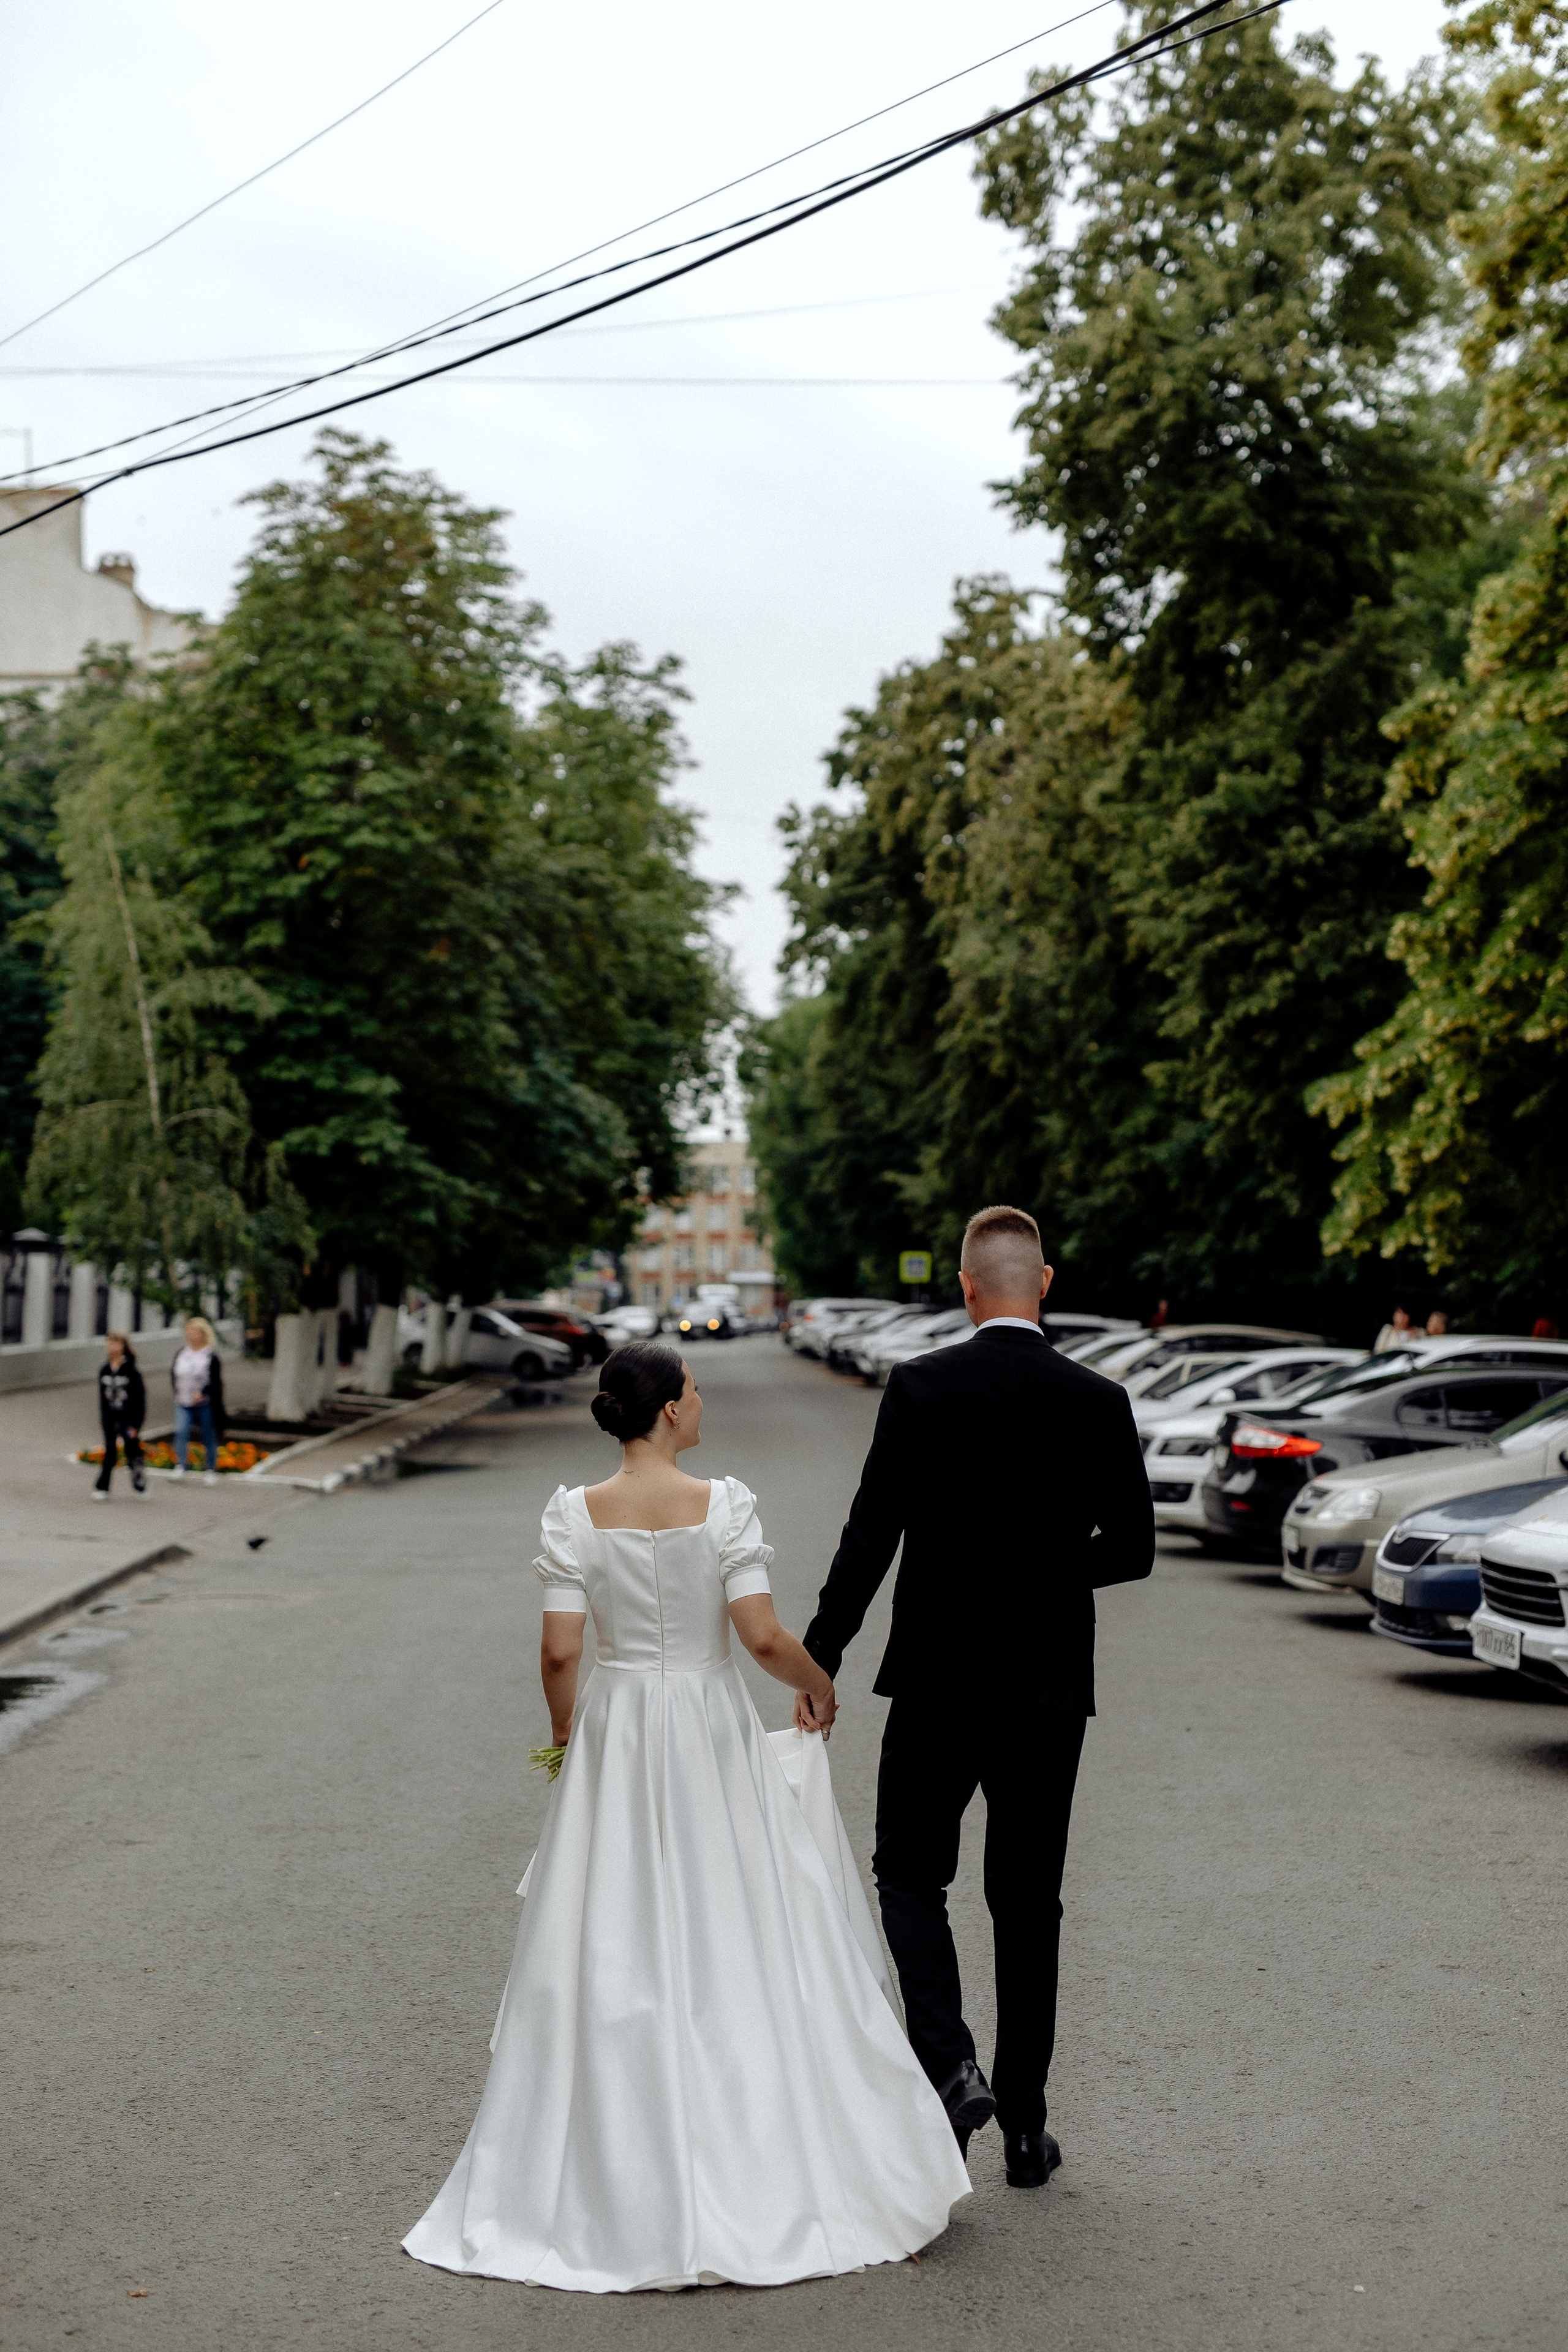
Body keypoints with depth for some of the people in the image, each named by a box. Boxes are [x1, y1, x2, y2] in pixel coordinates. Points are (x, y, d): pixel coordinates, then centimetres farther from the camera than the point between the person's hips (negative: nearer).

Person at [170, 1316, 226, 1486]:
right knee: (181, 1432, -18)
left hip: (205, 1404, -4)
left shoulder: (212, 1357, -9)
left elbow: (215, 1381, -14)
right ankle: (181, 1466, -16)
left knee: (209, 1438, 7)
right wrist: (178, 1392, 8)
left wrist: (202, 1393, -26)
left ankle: (211, 1470, 20)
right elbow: (173, 1373, 18)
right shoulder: (182, 1354, 7)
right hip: (183, 1405, 4)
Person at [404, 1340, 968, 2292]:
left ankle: (627, 2181, 15)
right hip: (713, 1730, -2)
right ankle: (761, 2169, 15)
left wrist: (566, 1727, 11)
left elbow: (560, 1652, -7)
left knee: (616, 1954, 9)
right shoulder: (724, 1504, -11)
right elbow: (764, 1637, -16)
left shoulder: (577, 1514, -5)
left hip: (616, 1732, 2)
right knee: (737, 1945, 8)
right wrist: (820, 1684, 3)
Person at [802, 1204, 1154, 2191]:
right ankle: (1025, 2122, 18)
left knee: (910, 1877, 14)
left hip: (937, 1680, -2)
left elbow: (871, 1537, -12)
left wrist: (819, 1661, -5)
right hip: (1049, 1687, 2)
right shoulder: (1100, 1403, -4)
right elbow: (1133, 1549, 1)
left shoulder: (920, 1388, -10)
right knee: (1028, 1902, 13)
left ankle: (951, 2064, -4)